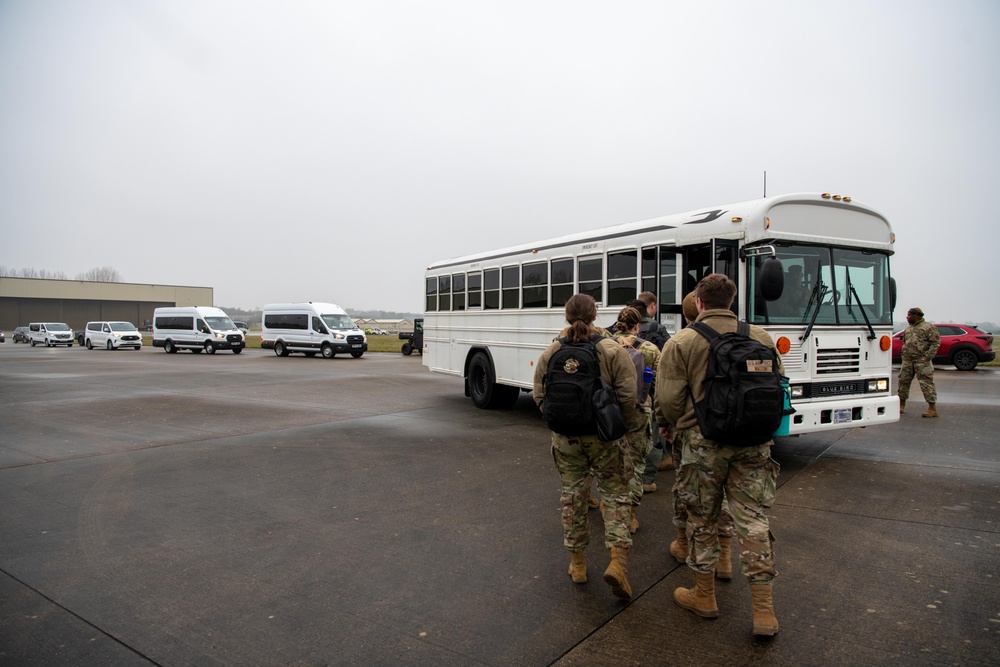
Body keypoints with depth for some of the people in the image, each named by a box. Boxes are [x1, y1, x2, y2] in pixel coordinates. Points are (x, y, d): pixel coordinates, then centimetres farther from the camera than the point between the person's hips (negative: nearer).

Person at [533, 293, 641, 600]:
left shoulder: (550, 353, -3)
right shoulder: (613, 350, -11)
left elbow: (540, 397, 1)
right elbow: (628, 397, -12)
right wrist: (626, 427, 5)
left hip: (565, 439, 2)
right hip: (605, 436, -2)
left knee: (572, 496, 14)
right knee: (615, 494, 11)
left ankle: (577, 563, 25)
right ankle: (618, 560, -1)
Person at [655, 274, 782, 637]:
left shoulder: (681, 342, -8)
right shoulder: (761, 338, 4)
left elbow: (669, 397, -10)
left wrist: (669, 424, 10)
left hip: (703, 442, -3)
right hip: (753, 441, 3)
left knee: (703, 520, 12)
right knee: (754, 521, 8)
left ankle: (704, 596, 28)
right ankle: (764, 611, 12)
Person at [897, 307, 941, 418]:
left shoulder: (929, 327, -2)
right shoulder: (908, 328, 19)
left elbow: (936, 343, -8)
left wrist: (928, 356, -16)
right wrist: (903, 353, 12)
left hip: (922, 360, -7)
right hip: (907, 360, 7)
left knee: (926, 383, -8)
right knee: (903, 381, 9)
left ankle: (933, 409, -5)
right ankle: (901, 405, 21)